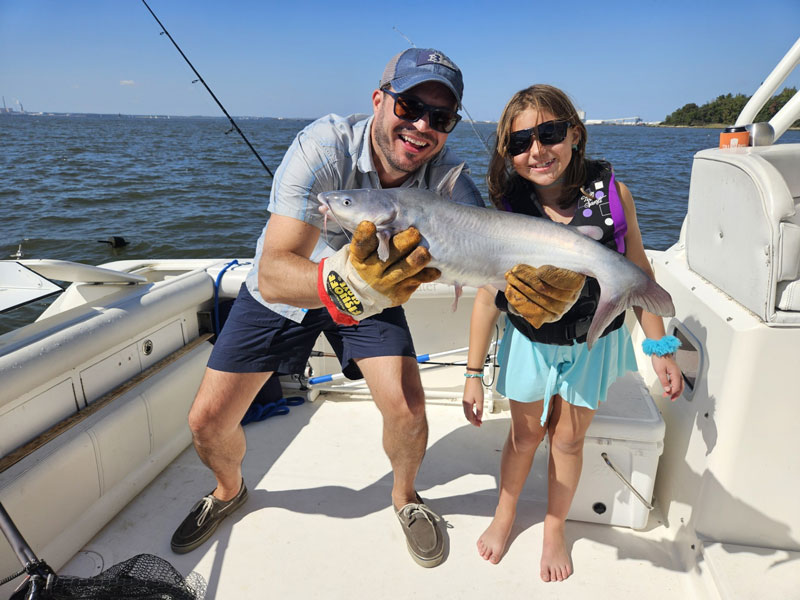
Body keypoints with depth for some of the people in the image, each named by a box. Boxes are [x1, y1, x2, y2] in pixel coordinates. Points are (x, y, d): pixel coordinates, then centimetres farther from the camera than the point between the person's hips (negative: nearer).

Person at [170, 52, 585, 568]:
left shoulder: (446, 177, -24)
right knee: (208, 421, -1)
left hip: (372, 289, 2)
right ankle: (229, 491, 36)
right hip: (284, 292, -1)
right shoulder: (324, 146, -34)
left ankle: (405, 497, 22)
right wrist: (341, 284, -64)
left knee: (407, 410, -15)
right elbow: (273, 274, -43)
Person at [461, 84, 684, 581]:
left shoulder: (611, 193, -19)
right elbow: (488, 297, -15)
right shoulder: (505, 211, -21)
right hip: (530, 341, -1)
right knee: (525, 434, 17)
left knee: (568, 440, 17)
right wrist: (473, 373, -9)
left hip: (594, 341, 1)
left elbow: (638, 273, -7)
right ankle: (505, 515, 46)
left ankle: (555, 529, 44)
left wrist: (662, 350, -2)